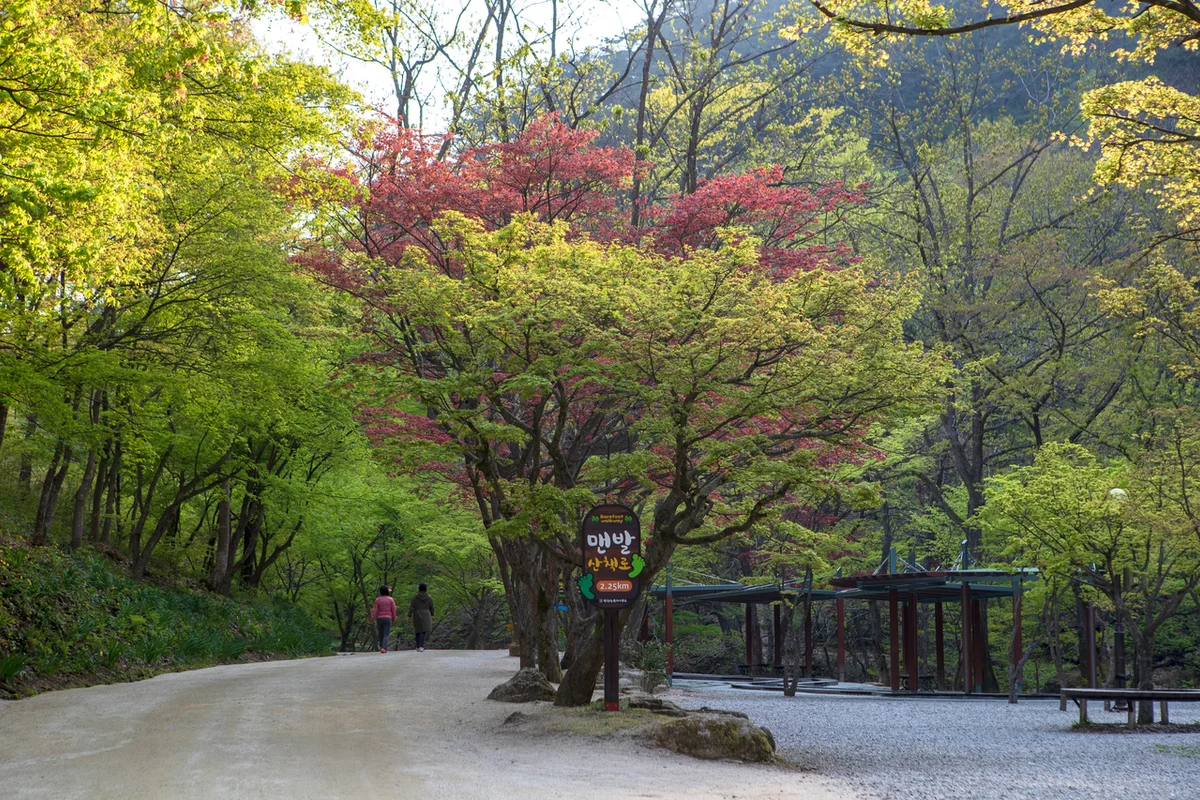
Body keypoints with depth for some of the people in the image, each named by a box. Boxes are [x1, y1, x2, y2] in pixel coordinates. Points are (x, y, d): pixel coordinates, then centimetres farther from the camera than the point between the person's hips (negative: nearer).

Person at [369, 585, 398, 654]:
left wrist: (372, 618, -8)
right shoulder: (390, 599, -1)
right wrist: (394, 619, 12)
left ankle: (382, 648, 19)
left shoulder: (378, 599, 1)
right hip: (388, 618, -2)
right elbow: (393, 610, 0)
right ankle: (383, 648, -22)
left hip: (379, 619, 2)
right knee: (386, 635, -5)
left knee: (381, 635, 13)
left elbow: (375, 610, -6)